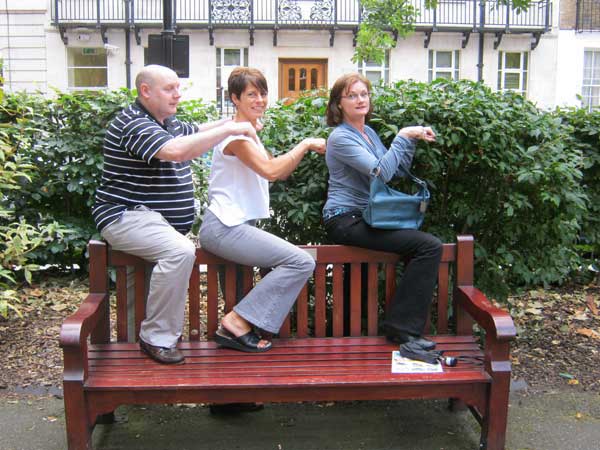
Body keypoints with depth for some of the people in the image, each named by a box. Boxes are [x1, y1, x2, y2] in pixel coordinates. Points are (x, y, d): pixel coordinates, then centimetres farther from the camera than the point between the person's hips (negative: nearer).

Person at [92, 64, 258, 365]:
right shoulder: (134, 124, -16)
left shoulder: (167, 123, 17)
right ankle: (157, 338, -21)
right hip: (126, 216, -11)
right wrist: (229, 130, -27)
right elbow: (175, 150, -33)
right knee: (179, 252, -33)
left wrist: (232, 121, 14)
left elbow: (196, 131, 33)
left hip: (154, 220, 11)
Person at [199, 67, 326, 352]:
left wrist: (303, 151, 6)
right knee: (302, 262, -18)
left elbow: (281, 173, 21)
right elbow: (270, 171, -24)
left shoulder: (250, 133, 20)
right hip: (224, 227, -10)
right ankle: (237, 322, -13)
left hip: (237, 226, 10)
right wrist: (305, 144, -13)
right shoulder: (236, 134, -11)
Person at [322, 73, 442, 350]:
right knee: (430, 246, -19)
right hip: (346, 221, -9)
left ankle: (401, 326, -1)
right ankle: (403, 327, -14)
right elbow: (382, 172, -21)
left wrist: (412, 140, 5)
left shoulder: (368, 132, 17)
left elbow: (397, 171, 17)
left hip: (364, 218, 9)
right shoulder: (341, 137, -10)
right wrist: (403, 137, -13)